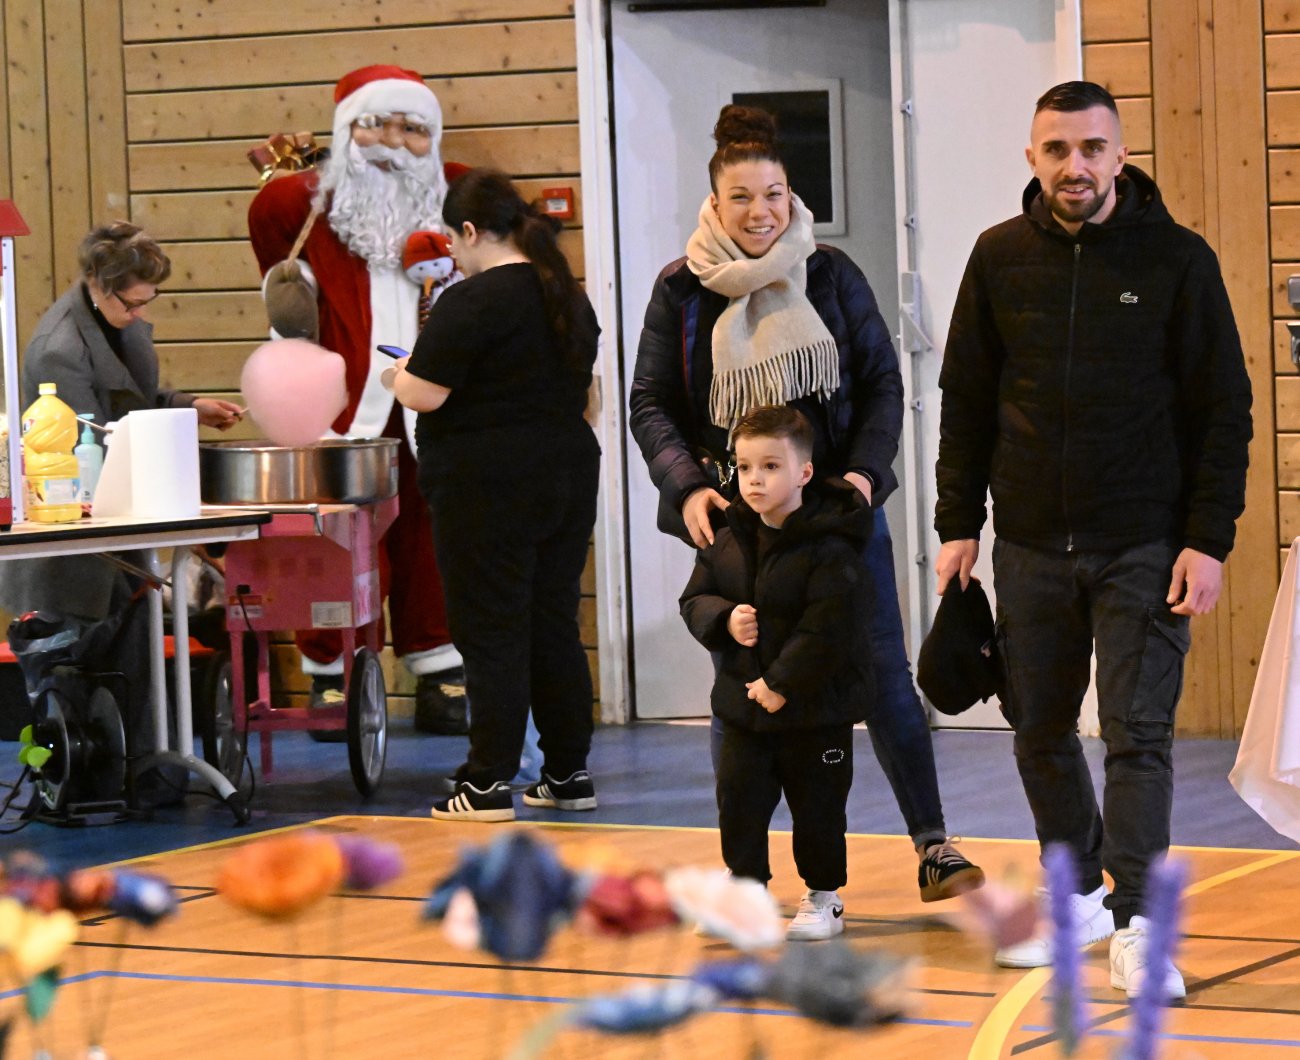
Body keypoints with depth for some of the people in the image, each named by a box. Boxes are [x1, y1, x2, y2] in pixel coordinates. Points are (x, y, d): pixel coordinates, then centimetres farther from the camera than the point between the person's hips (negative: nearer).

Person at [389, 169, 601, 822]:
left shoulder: (471, 302, -15)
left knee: (491, 633, -4)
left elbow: (424, 394, -17)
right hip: (567, 477, 8)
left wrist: (399, 376, 4)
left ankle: (488, 785, -4)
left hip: (489, 491, -8)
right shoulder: (570, 298, 12)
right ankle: (568, 774, 15)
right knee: (554, 627, 12)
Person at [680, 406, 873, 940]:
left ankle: (823, 899, 20)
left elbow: (830, 627, -22)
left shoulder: (829, 549, -18)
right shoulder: (726, 543, 2)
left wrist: (782, 683, -21)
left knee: (817, 804, 5)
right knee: (738, 798, 6)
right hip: (744, 701, 5)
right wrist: (725, 620, -14)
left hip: (815, 706, -5)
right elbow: (694, 599, 8)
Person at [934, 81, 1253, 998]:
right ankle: (1079, 895, 26)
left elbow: (1223, 408, -3)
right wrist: (958, 525, 6)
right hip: (1030, 545, 3)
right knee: (1040, 730, 10)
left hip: (1142, 546, -3)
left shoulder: (1177, 259, -4)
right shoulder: (1000, 258, 4)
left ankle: (1135, 923, -4)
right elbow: (966, 399, 10)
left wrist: (1209, 541, -9)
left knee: (1139, 734, -6)